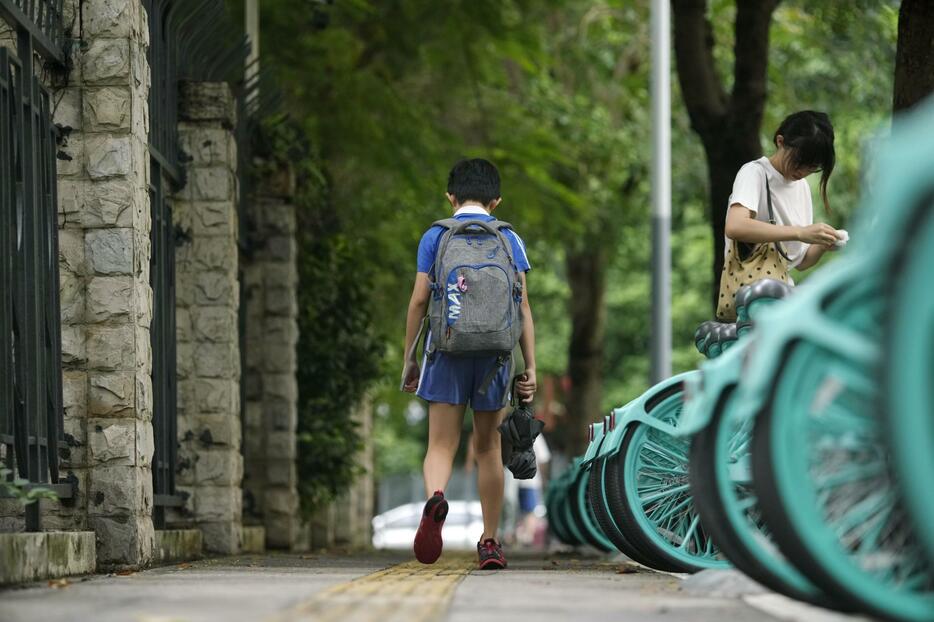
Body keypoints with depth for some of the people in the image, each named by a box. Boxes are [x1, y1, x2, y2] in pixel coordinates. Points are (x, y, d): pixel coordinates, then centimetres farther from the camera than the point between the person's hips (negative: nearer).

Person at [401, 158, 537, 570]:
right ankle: (490, 543, 14)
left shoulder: (435, 237, 4)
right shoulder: (509, 240, 6)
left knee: (441, 445, -2)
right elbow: (522, 306, 2)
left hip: (447, 351, -1)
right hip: (493, 352, 1)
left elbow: (419, 300, 0)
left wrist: (409, 358, 8)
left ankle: (435, 498, -35)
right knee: (488, 448, 12)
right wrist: (530, 368, 3)